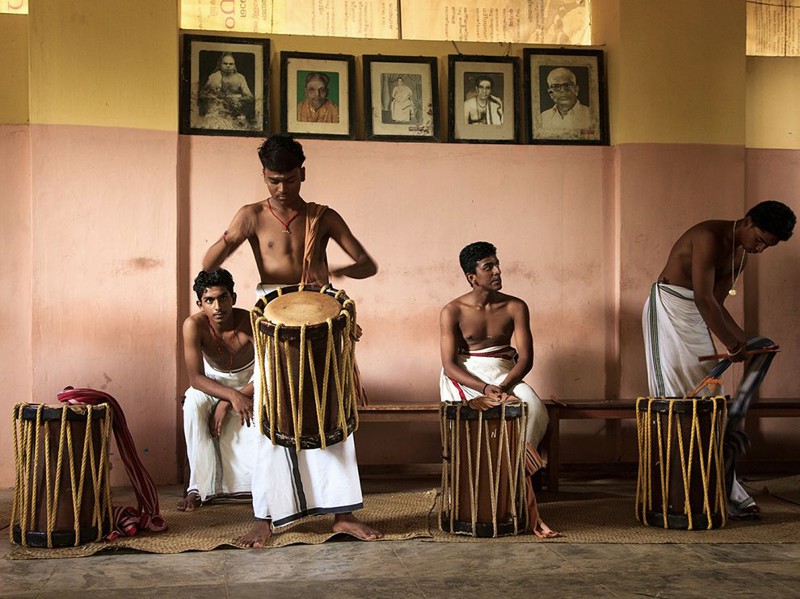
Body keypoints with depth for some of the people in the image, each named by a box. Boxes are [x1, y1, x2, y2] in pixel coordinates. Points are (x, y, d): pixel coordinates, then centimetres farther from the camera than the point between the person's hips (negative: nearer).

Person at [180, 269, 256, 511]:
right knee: (193, 404, -32)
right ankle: (199, 486, -25)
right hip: (213, 383, 0)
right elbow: (196, 378, -25)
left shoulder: (251, 322, -28)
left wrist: (226, 404, -29)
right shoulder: (194, 325, -26)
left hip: (250, 383, 0)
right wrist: (232, 396, -42)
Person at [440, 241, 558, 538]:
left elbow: (525, 358, -4)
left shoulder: (515, 307, 2)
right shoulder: (453, 312, -5)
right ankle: (527, 505, -23)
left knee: (532, 407, -31)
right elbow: (449, 365, -11)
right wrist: (486, 389, -26)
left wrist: (503, 387, -23)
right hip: (465, 379, -2)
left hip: (505, 376, 2)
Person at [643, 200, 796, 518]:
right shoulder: (709, 237, -20)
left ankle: (724, 491, 6)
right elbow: (704, 298, -25)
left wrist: (744, 340, -2)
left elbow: (717, 304, 10)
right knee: (674, 397, -11)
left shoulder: (741, 255, 8)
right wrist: (733, 346, -21)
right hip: (667, 309, -8)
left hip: (696, 317, 9)